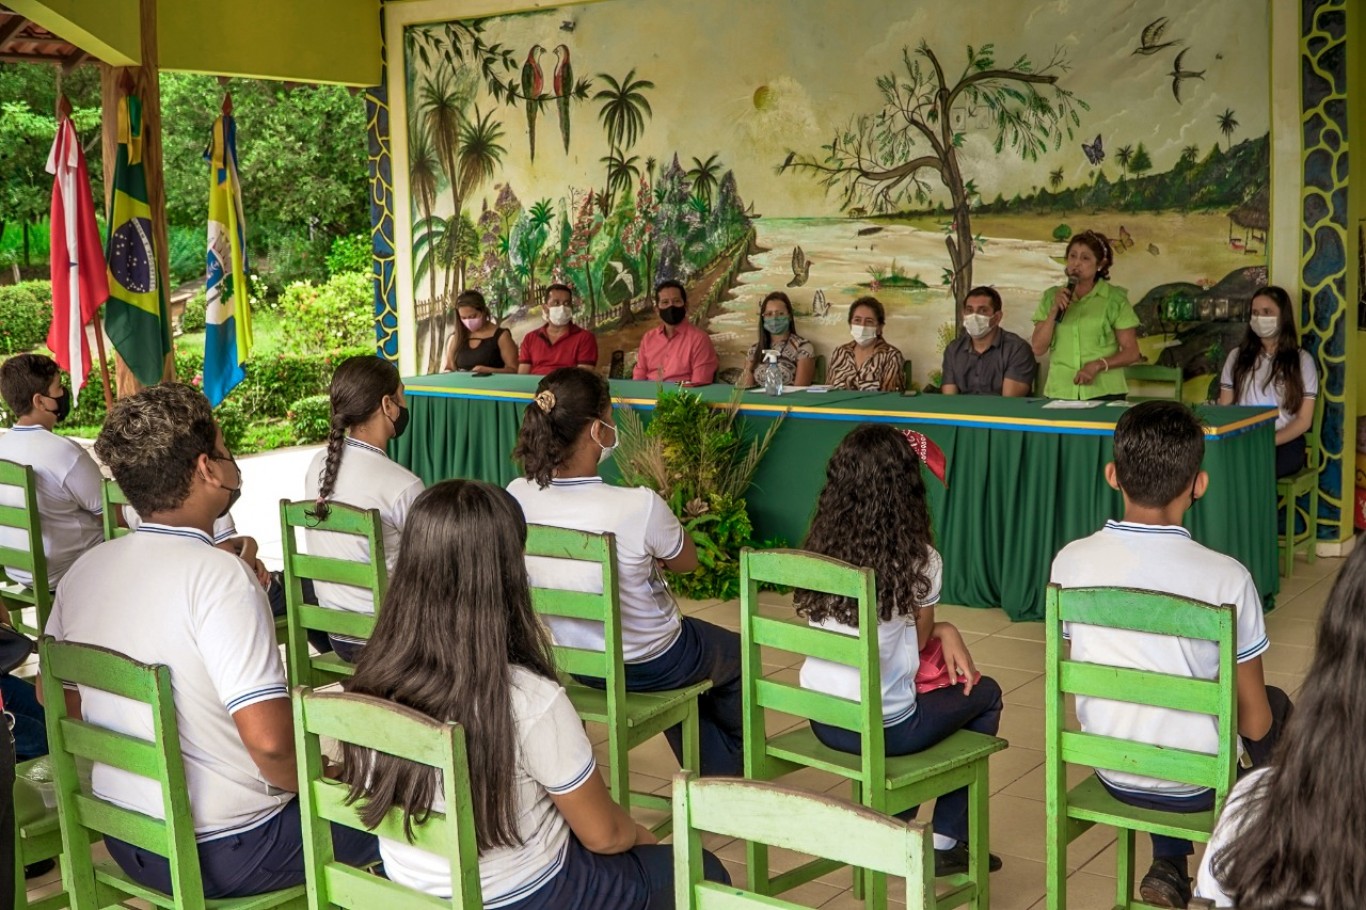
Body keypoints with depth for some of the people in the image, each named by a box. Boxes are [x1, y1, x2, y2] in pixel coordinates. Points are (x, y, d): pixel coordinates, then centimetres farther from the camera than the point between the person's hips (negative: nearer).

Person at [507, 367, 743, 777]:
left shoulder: (517, 497, -17)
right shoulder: (639, 506, -35)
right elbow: (687, 561, -13)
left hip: (571, 661, 6)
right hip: (647, 665, -6)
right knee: (736, 655, 29)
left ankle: (711, 772, 52)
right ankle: (733, 766, 53)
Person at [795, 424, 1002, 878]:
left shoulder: (821, 551, -2)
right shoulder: (920, 561, -16)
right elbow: (919, 640, 0)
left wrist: (944, 631, 10)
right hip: (885, 729, -5)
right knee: (985, 694, 21)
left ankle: (896, 821, 36)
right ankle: (947, 843, 24)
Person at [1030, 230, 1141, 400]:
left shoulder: (1115, 298, 1)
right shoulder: (1051, 297, 9)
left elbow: (1131, 352, 0)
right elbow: (1038, 349, 2)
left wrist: (1098, 365, -15)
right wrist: (1054, 311, -8)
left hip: (1103, 392, -2)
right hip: (1059, 392, 2)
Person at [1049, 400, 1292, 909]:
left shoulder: (1072, 561, -13)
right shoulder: (1226, 577, -21)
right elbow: (1253, 722, -12)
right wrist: (1263, 716, 12)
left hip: (1110, 773, 3)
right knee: (1276, 706, 27)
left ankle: (1169, 868, 29)